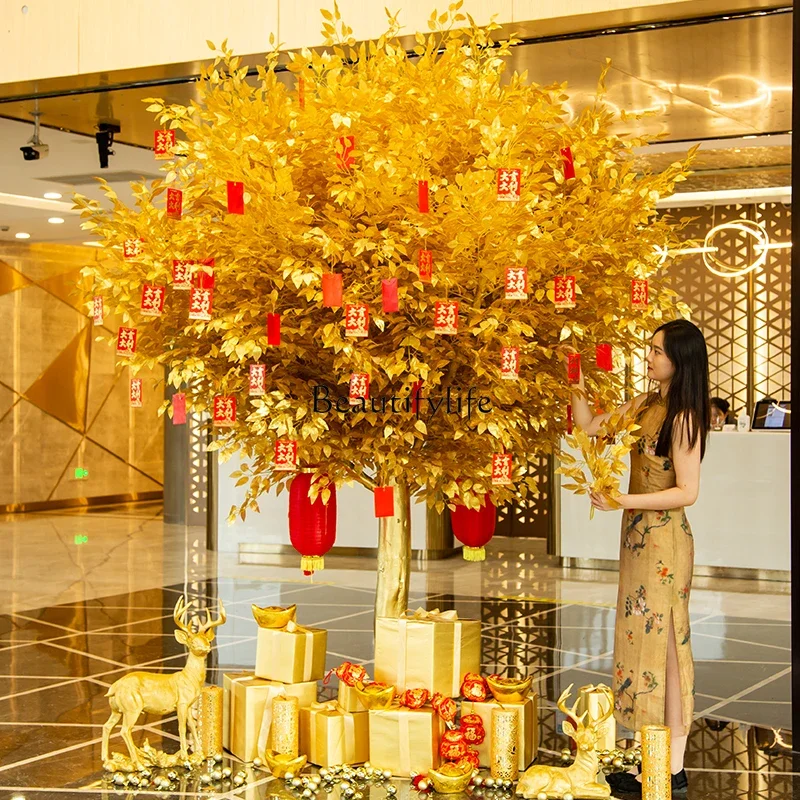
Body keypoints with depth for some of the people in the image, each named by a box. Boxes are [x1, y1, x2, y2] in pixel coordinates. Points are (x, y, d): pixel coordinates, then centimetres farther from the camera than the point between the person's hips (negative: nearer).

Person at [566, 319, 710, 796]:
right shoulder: (644, 406, 9)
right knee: (649, 643, 12)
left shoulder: (684, 417, -15)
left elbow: (687, 491, -18)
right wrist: (575, 381, 9)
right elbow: (590, 427, 17)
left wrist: (623, 501, -20)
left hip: (663, 540, -8)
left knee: (663, 645, -3)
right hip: (640, 536, 9)